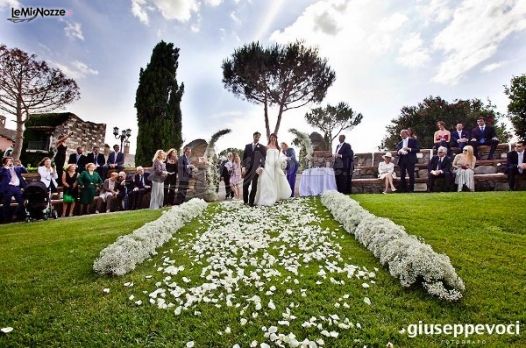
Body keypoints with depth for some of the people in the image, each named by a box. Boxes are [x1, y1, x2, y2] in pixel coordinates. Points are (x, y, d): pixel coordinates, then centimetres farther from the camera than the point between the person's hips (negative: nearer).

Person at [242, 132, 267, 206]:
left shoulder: (262, 147, 5)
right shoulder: (247, 146, 11)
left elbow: (264, 158, 0)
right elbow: (244, 157, 9)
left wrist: (260, 167, -16)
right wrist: (243, 167, -2)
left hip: (256, 169, -2)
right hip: (247, 168, 2)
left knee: (254, 186, -2)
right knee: (245, 185, 4)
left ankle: (251, 202, 5)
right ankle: (245, 200, 19)